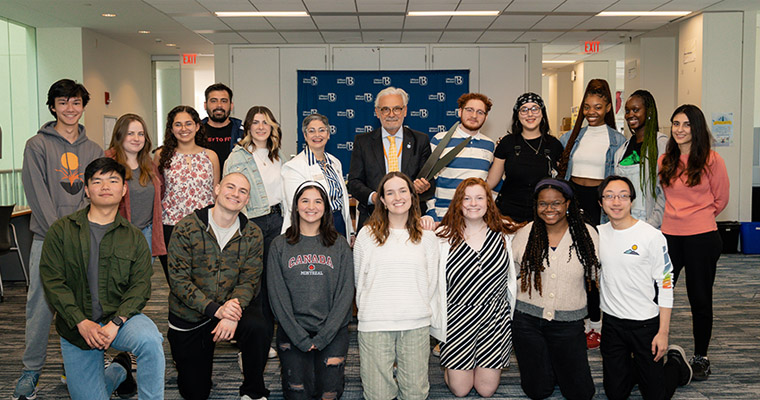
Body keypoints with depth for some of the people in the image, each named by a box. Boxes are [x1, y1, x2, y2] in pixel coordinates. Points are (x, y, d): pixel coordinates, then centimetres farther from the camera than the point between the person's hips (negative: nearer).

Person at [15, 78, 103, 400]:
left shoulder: (93, 150, 13)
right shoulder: (37, 146, 2)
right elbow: (38, 196, -5)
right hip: (47, 239, -2)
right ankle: (32, 369, 14)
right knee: (41, 305, 0)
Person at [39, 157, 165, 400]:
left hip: (120, 317, -1)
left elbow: (141, 286, -4)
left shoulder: (134, 237, 4)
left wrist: (115, 323, -21)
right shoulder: (61, 231, 1)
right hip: (76, 327, 1)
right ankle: (119, 371, 32)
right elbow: (52, 281, -6)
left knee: (149, 339, -33)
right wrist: (82, 323, -17)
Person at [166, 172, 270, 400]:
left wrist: (233, 313, -27)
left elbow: (249, 281, -7)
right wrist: (216, 309, -26)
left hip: (230, 308, 1)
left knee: (256, 326, -33)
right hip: (189, 317, -1)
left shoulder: (252, 234, -4)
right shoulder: (187, 228, -13)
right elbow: (178, 280, -16)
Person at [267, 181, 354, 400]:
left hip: (332, 332, 0)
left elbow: (345, 293, 0)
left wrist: (323, 336, -9)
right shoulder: (280, 245, 4)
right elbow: (277, 295, -2)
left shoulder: (340, 246, 5)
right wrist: (301, 338, -10)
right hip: (292, 331, 0)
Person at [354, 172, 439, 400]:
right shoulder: (367, 235, 5)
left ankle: (409, 371, 32)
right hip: (374, 323, -1)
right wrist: (370, 311, 6)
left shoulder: (426, 236, 10)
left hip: (416, 323, 1)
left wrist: (417, 311, 6)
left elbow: (431, 282, 11)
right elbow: (359, 280, 9)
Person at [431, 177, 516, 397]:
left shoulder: (502, 236, 2)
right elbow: (435, 282, -2)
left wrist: (511, 318, 8)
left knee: (487, 389, 5)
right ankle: (449, 367, 34)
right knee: (460, 389, 3)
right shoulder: (444, 236, -5)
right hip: (457, 321, -1)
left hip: (494, 321, 2)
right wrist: (439, 323, -3)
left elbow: (511, 280, 10)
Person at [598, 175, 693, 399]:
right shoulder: (598, 234, 0)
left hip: (645, 323, -4)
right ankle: (638, 365, 37)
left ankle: (676, 363, 33)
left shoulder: (651, 236, -12)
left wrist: (663, 332, -12)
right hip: (611, 322, 4)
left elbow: (666, 285, -9)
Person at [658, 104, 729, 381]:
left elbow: (720, 199, 5)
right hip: (669, 235, 3)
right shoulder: (665, 160, 7)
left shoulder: (711, 159, -5)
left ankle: (700, 358, 22)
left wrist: (697, 218, 12)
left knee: (700, 299, 7)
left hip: (702, 238, -3)